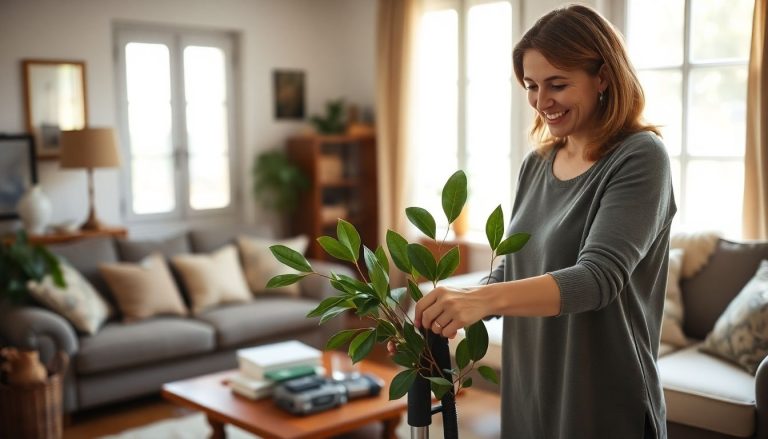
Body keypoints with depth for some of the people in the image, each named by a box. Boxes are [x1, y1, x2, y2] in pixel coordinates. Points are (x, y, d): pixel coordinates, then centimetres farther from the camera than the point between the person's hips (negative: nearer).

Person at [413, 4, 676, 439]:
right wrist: (444, 314, -6)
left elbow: (598, 277, -27)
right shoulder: (536, 164, 5)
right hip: (528, 395, 6)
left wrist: (483, 299, -41)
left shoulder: (640, 159, -14)